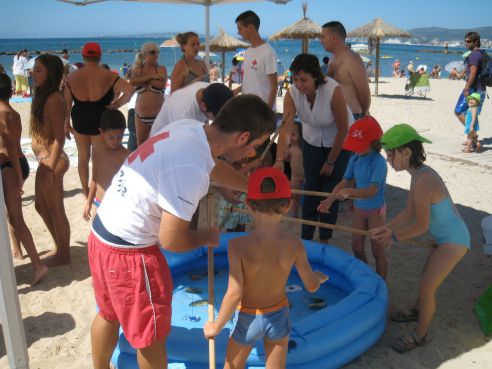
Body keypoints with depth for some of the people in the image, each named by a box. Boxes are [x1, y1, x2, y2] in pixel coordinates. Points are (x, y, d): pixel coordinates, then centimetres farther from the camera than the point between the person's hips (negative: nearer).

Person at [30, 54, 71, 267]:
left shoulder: (53, 99, -19)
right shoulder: (44, 96, 10)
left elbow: (59, 139, -21)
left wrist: (50, 169, -21)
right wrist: (46, 165, 15)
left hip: (51, 161, -10)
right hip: (44, 160, 10)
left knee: (56, 210, 5)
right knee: (41, 206, 20)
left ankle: (63, 255, 22)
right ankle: (59, 248, 35)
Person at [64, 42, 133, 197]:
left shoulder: (72, 77, -2)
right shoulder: (108, 76, -11)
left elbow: (67, 103, 2)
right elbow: (130, 90, -22)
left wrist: (66, 122, 11)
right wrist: (116, 105, -13)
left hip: (79, 122, 3)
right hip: (100, 121, -3)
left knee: (83, 157, 20)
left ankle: (85, 190, 32)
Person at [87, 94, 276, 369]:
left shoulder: (189, 128, -4)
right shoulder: (190, 169, -31)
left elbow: (214, 167, 17)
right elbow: (172, 241, -25)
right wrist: (207, 237, -4)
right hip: (128, 251, -9)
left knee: (109, 314, 30)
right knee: (152, 335, 13)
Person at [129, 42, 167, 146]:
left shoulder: (161, 69, -1)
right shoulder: (137, 70, 6)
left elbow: (161, 85, -18)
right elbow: (132, 82, -14)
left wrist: (142, 78, -12)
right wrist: (152, 76, -18)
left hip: (158, 115, -3)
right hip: (140, 115, 3)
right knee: (141, 145, 11)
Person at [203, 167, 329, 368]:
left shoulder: (239, 245, -26)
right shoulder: (294, 244, -17)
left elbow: (234, 294, -25)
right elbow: (311, 286, -5)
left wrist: (216, 327, -10)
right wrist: (319, 277, 19)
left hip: (249, 319, -2)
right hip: (279, 316, 2)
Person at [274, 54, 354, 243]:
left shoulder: (333, 90, -33)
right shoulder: (292, 93, -23)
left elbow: (343, 129, -23)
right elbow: (286, 128, -31)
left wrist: (331, 162, -15)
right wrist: (279, 160, -45)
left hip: (339, 141, -3)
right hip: (312, 140, 3)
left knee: (330, 189, -1)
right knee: (311, 187, 4)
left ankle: (324, 239, 16)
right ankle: (305, 237, 16)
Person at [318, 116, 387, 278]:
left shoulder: (379, 162, -22)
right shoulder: (355, 159, -3)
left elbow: (372, 190, -29)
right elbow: (345, 181, 4)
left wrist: (349, 192, -41)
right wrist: (329, 199, -4)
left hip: (375, 210, -7)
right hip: (358, 208, 7)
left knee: (377, 251, 6)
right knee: (357, 248, 16)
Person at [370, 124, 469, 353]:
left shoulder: (423, 181, -30)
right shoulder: (419, 174, -1)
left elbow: (420, 226, -25)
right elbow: (409, 213, 4)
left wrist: (393, 237, -11)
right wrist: (385, 229, -3)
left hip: (453, 242, -9)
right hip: (445, 237, 9)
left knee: (426, 289, 0)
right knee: (426, 278, 27)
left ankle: (419, 335, 20)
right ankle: (416, 312, 50)